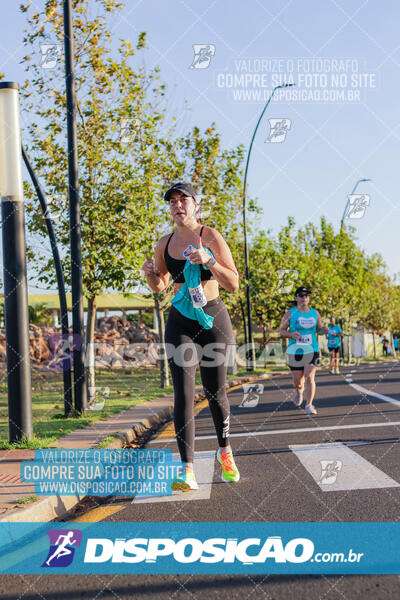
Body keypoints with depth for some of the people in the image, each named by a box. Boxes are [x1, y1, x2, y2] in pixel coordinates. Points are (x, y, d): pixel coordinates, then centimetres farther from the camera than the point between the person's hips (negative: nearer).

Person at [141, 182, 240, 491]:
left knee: (215, 393, 6)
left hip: (213, 319, -2)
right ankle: (188, 471, -13)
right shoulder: (165, 244, 5)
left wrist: (208, 261, -25)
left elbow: (234, 284, -10)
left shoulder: (210, 237, -6)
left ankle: (225, 452, 32)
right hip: (180, 322, 2)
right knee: (183, 393, -10)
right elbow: (160, 286, 18)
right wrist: (150, 273, -5)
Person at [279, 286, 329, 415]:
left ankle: (309, 405, -5)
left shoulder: (315, 313, 7)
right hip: (295, 351, -1)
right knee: (297, 382, 5)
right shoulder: (289, 314, -1)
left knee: (310, 377, -16)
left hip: (312, 351, 1)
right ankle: (299, 390, 42)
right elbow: (281, 330, 3)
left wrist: (324, 330, -5)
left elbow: (319, 328, 19)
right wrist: (291, 334, -17)